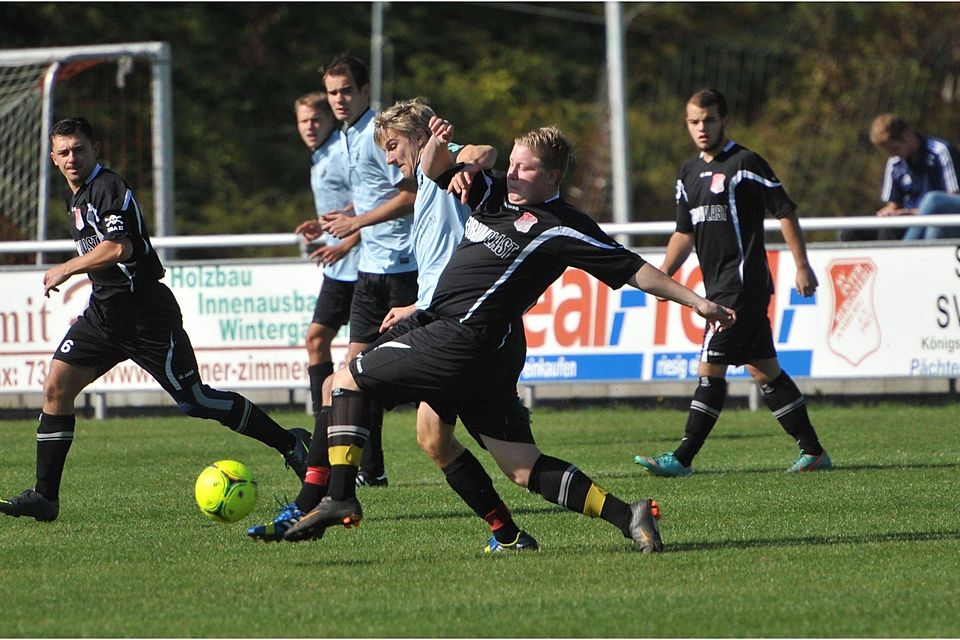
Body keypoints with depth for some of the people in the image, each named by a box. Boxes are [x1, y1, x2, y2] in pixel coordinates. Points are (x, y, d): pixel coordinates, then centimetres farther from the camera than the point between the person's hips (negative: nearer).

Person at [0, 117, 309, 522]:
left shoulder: (107, 188, -13)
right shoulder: (78, 198, 17)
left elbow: (119, 248, -27)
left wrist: (66, 270, -17)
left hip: (144, 313, -9)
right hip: (104, 312, 9)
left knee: (195, 401, -5)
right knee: (56, 388, -5)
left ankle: (290, 444, 8)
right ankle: (45, 496, -3)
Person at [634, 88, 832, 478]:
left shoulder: (745, 164, -8)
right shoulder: (688, 174, 16)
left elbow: (785, 212, -8)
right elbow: (684, 233, 22)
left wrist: (802, 266, -11)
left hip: (744, 283, -8)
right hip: (718, 287, 8)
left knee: (711, 369, -11)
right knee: (764, 370, 10)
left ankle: (683, 459, -11)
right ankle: (813, 451, 16)